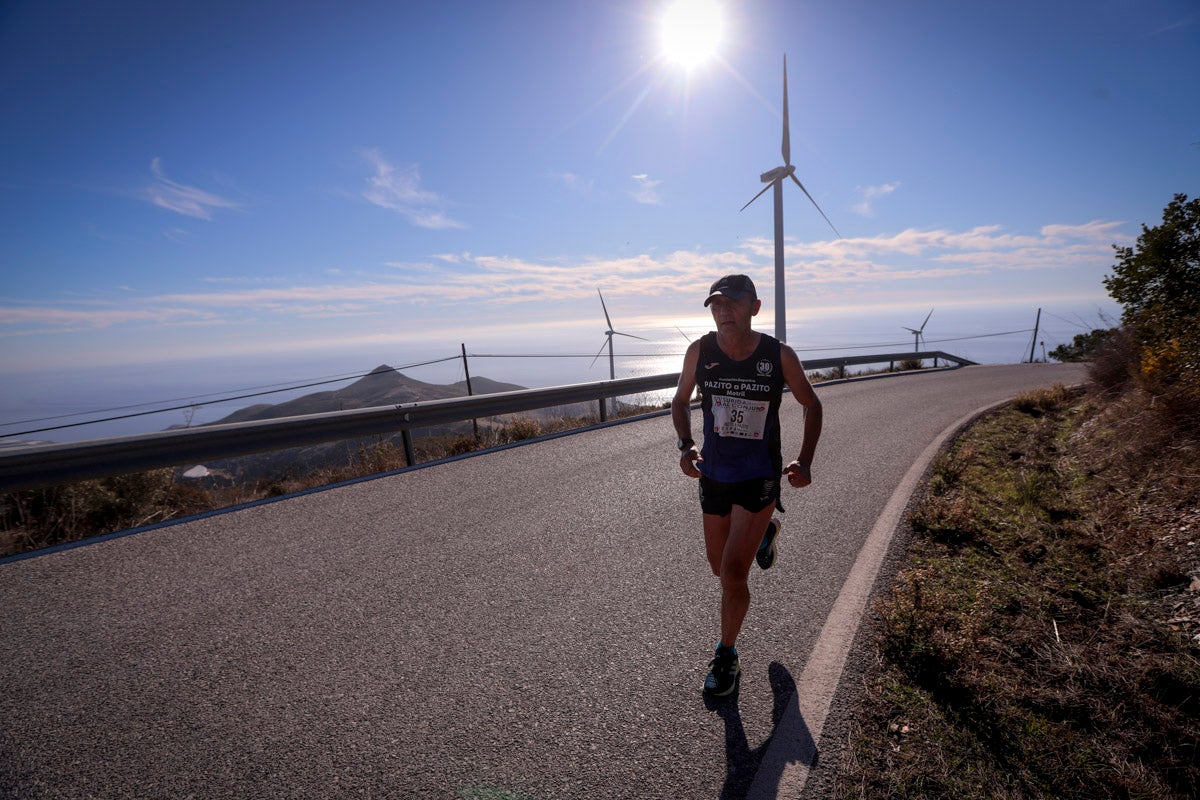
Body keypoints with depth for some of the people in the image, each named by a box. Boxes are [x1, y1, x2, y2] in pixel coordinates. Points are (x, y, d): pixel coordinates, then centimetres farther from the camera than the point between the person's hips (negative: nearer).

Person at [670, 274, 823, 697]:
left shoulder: (779, 355, -12)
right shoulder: (700, 351, -9)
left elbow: (811, 405, 3)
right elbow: (681, 401, 6)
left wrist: (805, 461, -9)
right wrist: (685, 445, -11)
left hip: (760, 477, -3)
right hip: (714, 475, 3)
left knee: (733, 571, -7)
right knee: (720, 567, 17)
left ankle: (726, 657, 21)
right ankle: (765, 530, 52)